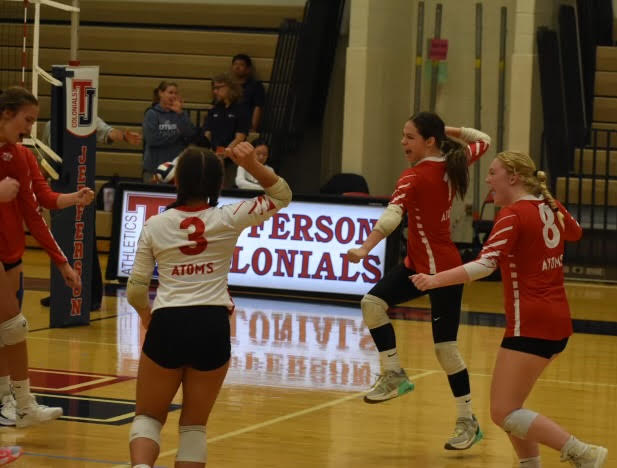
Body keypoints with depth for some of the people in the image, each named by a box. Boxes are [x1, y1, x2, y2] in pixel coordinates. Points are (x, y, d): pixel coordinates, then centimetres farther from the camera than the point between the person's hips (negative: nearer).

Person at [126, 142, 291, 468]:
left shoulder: (155, 226, 1)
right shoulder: (228, 220, -1)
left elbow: (135, 291, 3)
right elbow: (281, 196, 11)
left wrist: (146, 315, 25)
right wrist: (253, 166, -5)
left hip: (167, 326, 0)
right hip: (212, 326, 0)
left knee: (148, 417, 14)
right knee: (194, 425, 14)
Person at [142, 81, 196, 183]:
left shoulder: (181, 114, 9)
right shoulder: (152, 114, 0)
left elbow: (191, 135, -5)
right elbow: (152, 139, -12)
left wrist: (180, 113, -8)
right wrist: (177, 134, -6)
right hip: (155, 167, -2)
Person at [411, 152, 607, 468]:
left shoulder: (513, 214, -13)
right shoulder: (551, 208, 10)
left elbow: (485, 265, -27)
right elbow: (575, 232, 33)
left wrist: (436, 280, -33)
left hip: (531, 324, -9)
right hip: (557, 321, 9)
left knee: (504, 414, -9)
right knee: (509, 406, 17)